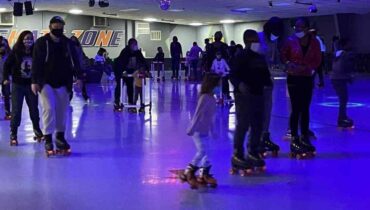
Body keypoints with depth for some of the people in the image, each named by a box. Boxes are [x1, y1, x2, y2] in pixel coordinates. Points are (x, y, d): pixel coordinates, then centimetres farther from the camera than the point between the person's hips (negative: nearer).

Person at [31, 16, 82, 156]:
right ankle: (48, 139, -6)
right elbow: (36, 63, -8)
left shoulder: (68, 43, 6)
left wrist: (78, 77, -6)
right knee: (48, 109, -13)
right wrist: (34, 81, -14)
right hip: (45, 83, -4)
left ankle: (60, 137, 22)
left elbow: (75, 61, 6)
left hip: (63, 83, 4)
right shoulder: (41, 43, -4)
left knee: (62, 110, 8)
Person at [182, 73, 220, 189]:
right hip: (198, 131, -9)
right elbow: (198, 114, -22)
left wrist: (212, 130, 21)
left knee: (205, 151, 10)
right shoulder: (205, 98, -20)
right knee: (202, 151, -11)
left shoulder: (211, 98, 8)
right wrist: (191, 129, -22)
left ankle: (204, 174, 19)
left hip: (205, 131, 9)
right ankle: (188, 173, -1)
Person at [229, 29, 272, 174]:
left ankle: (253, 153, 27)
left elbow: (265, 75, 21)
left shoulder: (261, 58, 14)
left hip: (258, 95, 8)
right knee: (243, 126, -8)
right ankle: (237, 156, 0)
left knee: (258, 126, 13)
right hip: (243, 96, -8)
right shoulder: (241, 57, -10)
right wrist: (239, 84, -34)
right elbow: (233, 75, -16)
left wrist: (268, 82, 0)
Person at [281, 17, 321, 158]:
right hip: (293, 78, -3)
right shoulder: (291, 40, -8)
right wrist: (289, 64, -19)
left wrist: (308, 68, -15)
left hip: (307, 78, 3)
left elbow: (317, 60, 1)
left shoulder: (314, 42, -2)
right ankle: (294, 139, 2)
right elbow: (283, 55, 0)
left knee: (305, 109, 11)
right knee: (296, 109, -4)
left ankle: (304, 138, 21)